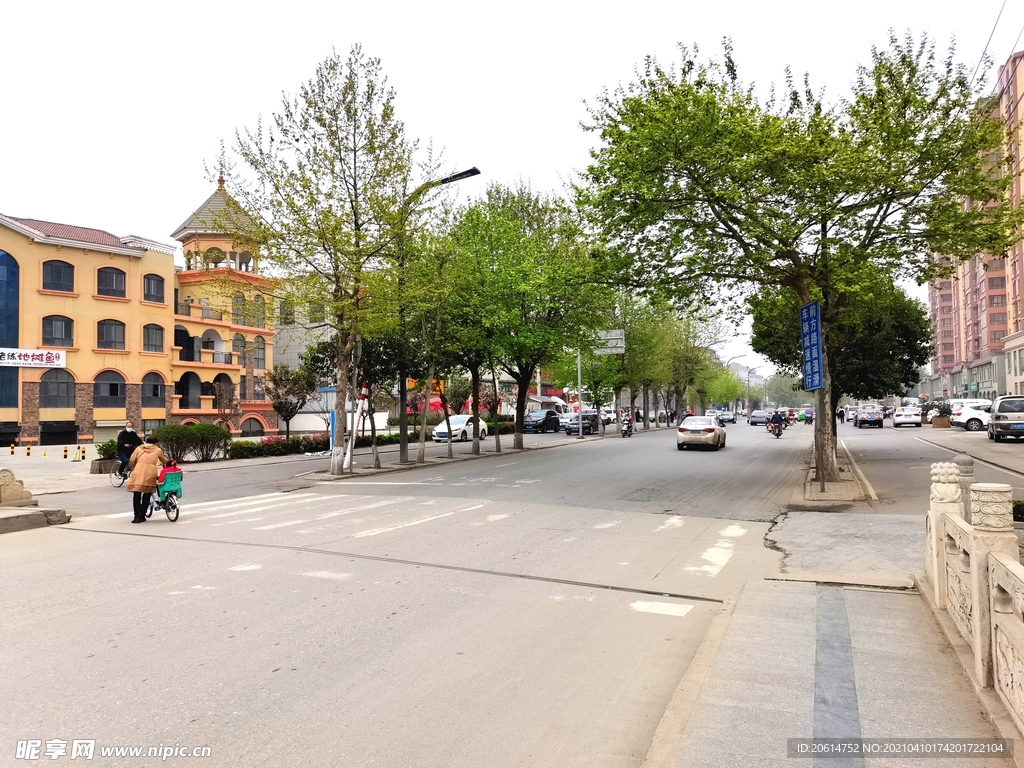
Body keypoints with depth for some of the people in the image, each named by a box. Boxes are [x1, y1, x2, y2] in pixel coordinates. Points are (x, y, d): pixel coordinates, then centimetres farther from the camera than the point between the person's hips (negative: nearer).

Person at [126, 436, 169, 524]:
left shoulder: (139, 448, 19)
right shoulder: (158, 450, 19)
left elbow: (131, 461, 11)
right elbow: (165, 462, 28)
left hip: (138, 471, 0)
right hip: (151, 472, 0)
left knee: (137, 495, 5)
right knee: (147, 495, 10)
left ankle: (137, 516, -1)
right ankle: (142, 516, 12)